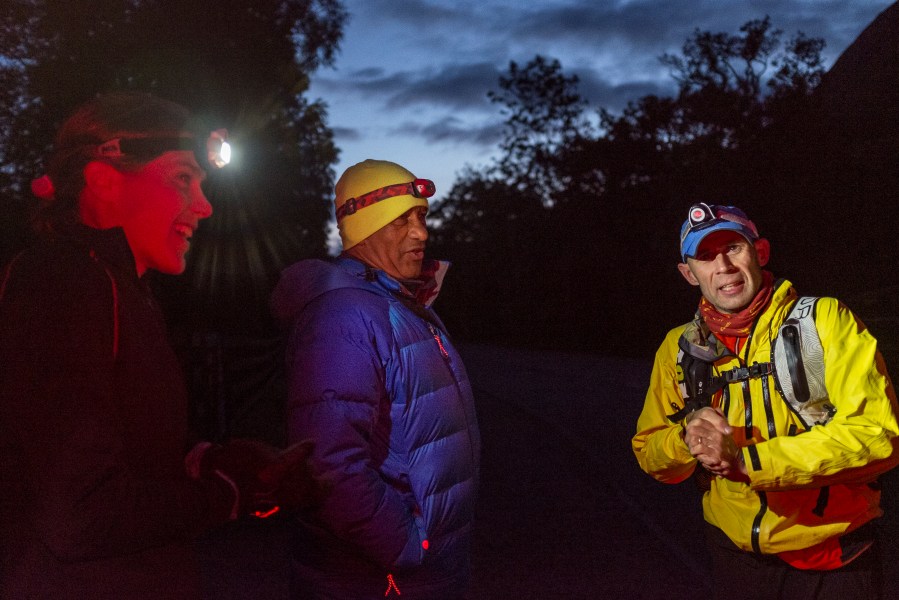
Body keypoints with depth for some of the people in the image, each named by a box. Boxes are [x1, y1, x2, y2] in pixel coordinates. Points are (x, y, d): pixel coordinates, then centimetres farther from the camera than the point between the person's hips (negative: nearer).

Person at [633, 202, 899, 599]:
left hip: (833, 558, -3)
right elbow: (650, 455, 3)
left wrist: (747, 461, -27)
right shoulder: (679, 349, -1)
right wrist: (686, 439, -20)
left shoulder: (824, 320, -12)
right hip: (736, 554, 4)